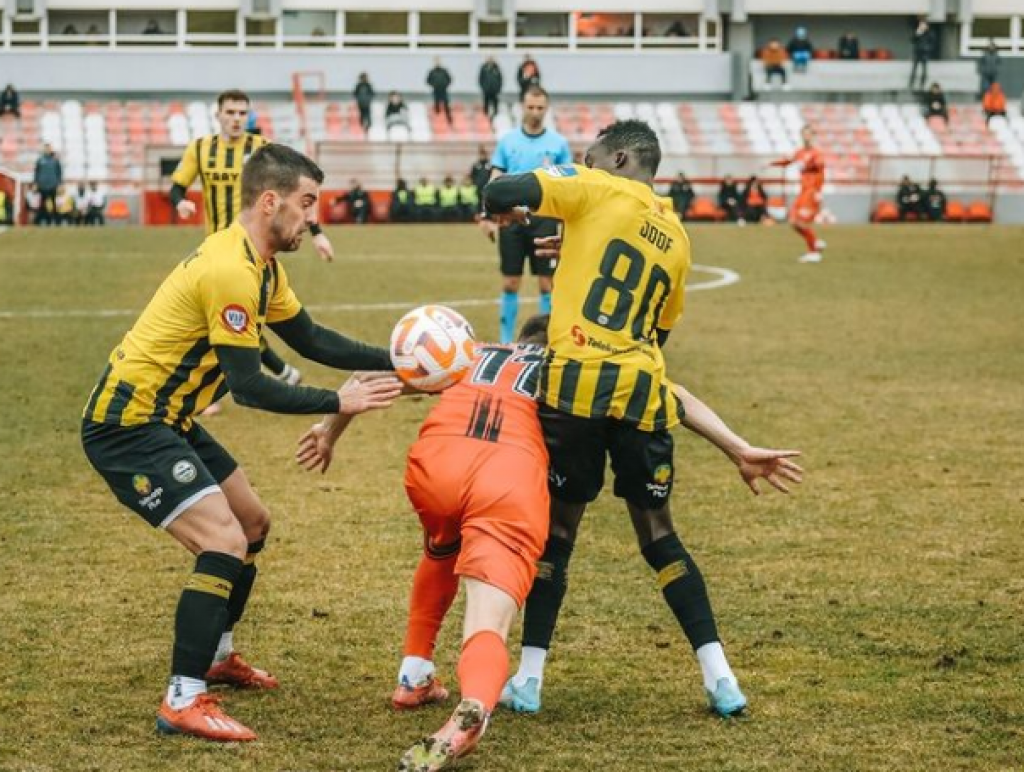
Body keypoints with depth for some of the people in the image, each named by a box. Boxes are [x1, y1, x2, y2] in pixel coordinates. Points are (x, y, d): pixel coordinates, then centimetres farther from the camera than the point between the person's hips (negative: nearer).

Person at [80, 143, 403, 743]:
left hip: (168, 420, 11)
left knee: (254, 523, 21)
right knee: (224, 541, -20)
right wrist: (339, 403, -19)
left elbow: (309, 339, 16)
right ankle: (183, 703, -16)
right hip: (127, 426, -11)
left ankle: (216, 656, 38)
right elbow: (250, 387, -24)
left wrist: (390, 363, 7)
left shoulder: (261, 266, 8)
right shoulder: (230, 271, -24)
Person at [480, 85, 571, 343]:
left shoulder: (558, 143, 3)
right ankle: (506, 340, 12)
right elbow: (496, 181, 6)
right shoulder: (507, 141, 6)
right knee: (510, 283, 4)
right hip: (511, 218, 1)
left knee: (546, 283, -1)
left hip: (544, 218, -1)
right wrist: (488, 217, -2)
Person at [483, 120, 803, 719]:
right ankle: (720, 678, 9)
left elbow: (500, 193, -6)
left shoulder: (597, 192, 3)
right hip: (643, 391, 4)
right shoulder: (678, 238, 20)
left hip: (577, 382, -4)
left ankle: (529, 679, 10)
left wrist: (506, 210, 16)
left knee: (558, 528, 7)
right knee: (657, 531, 15)